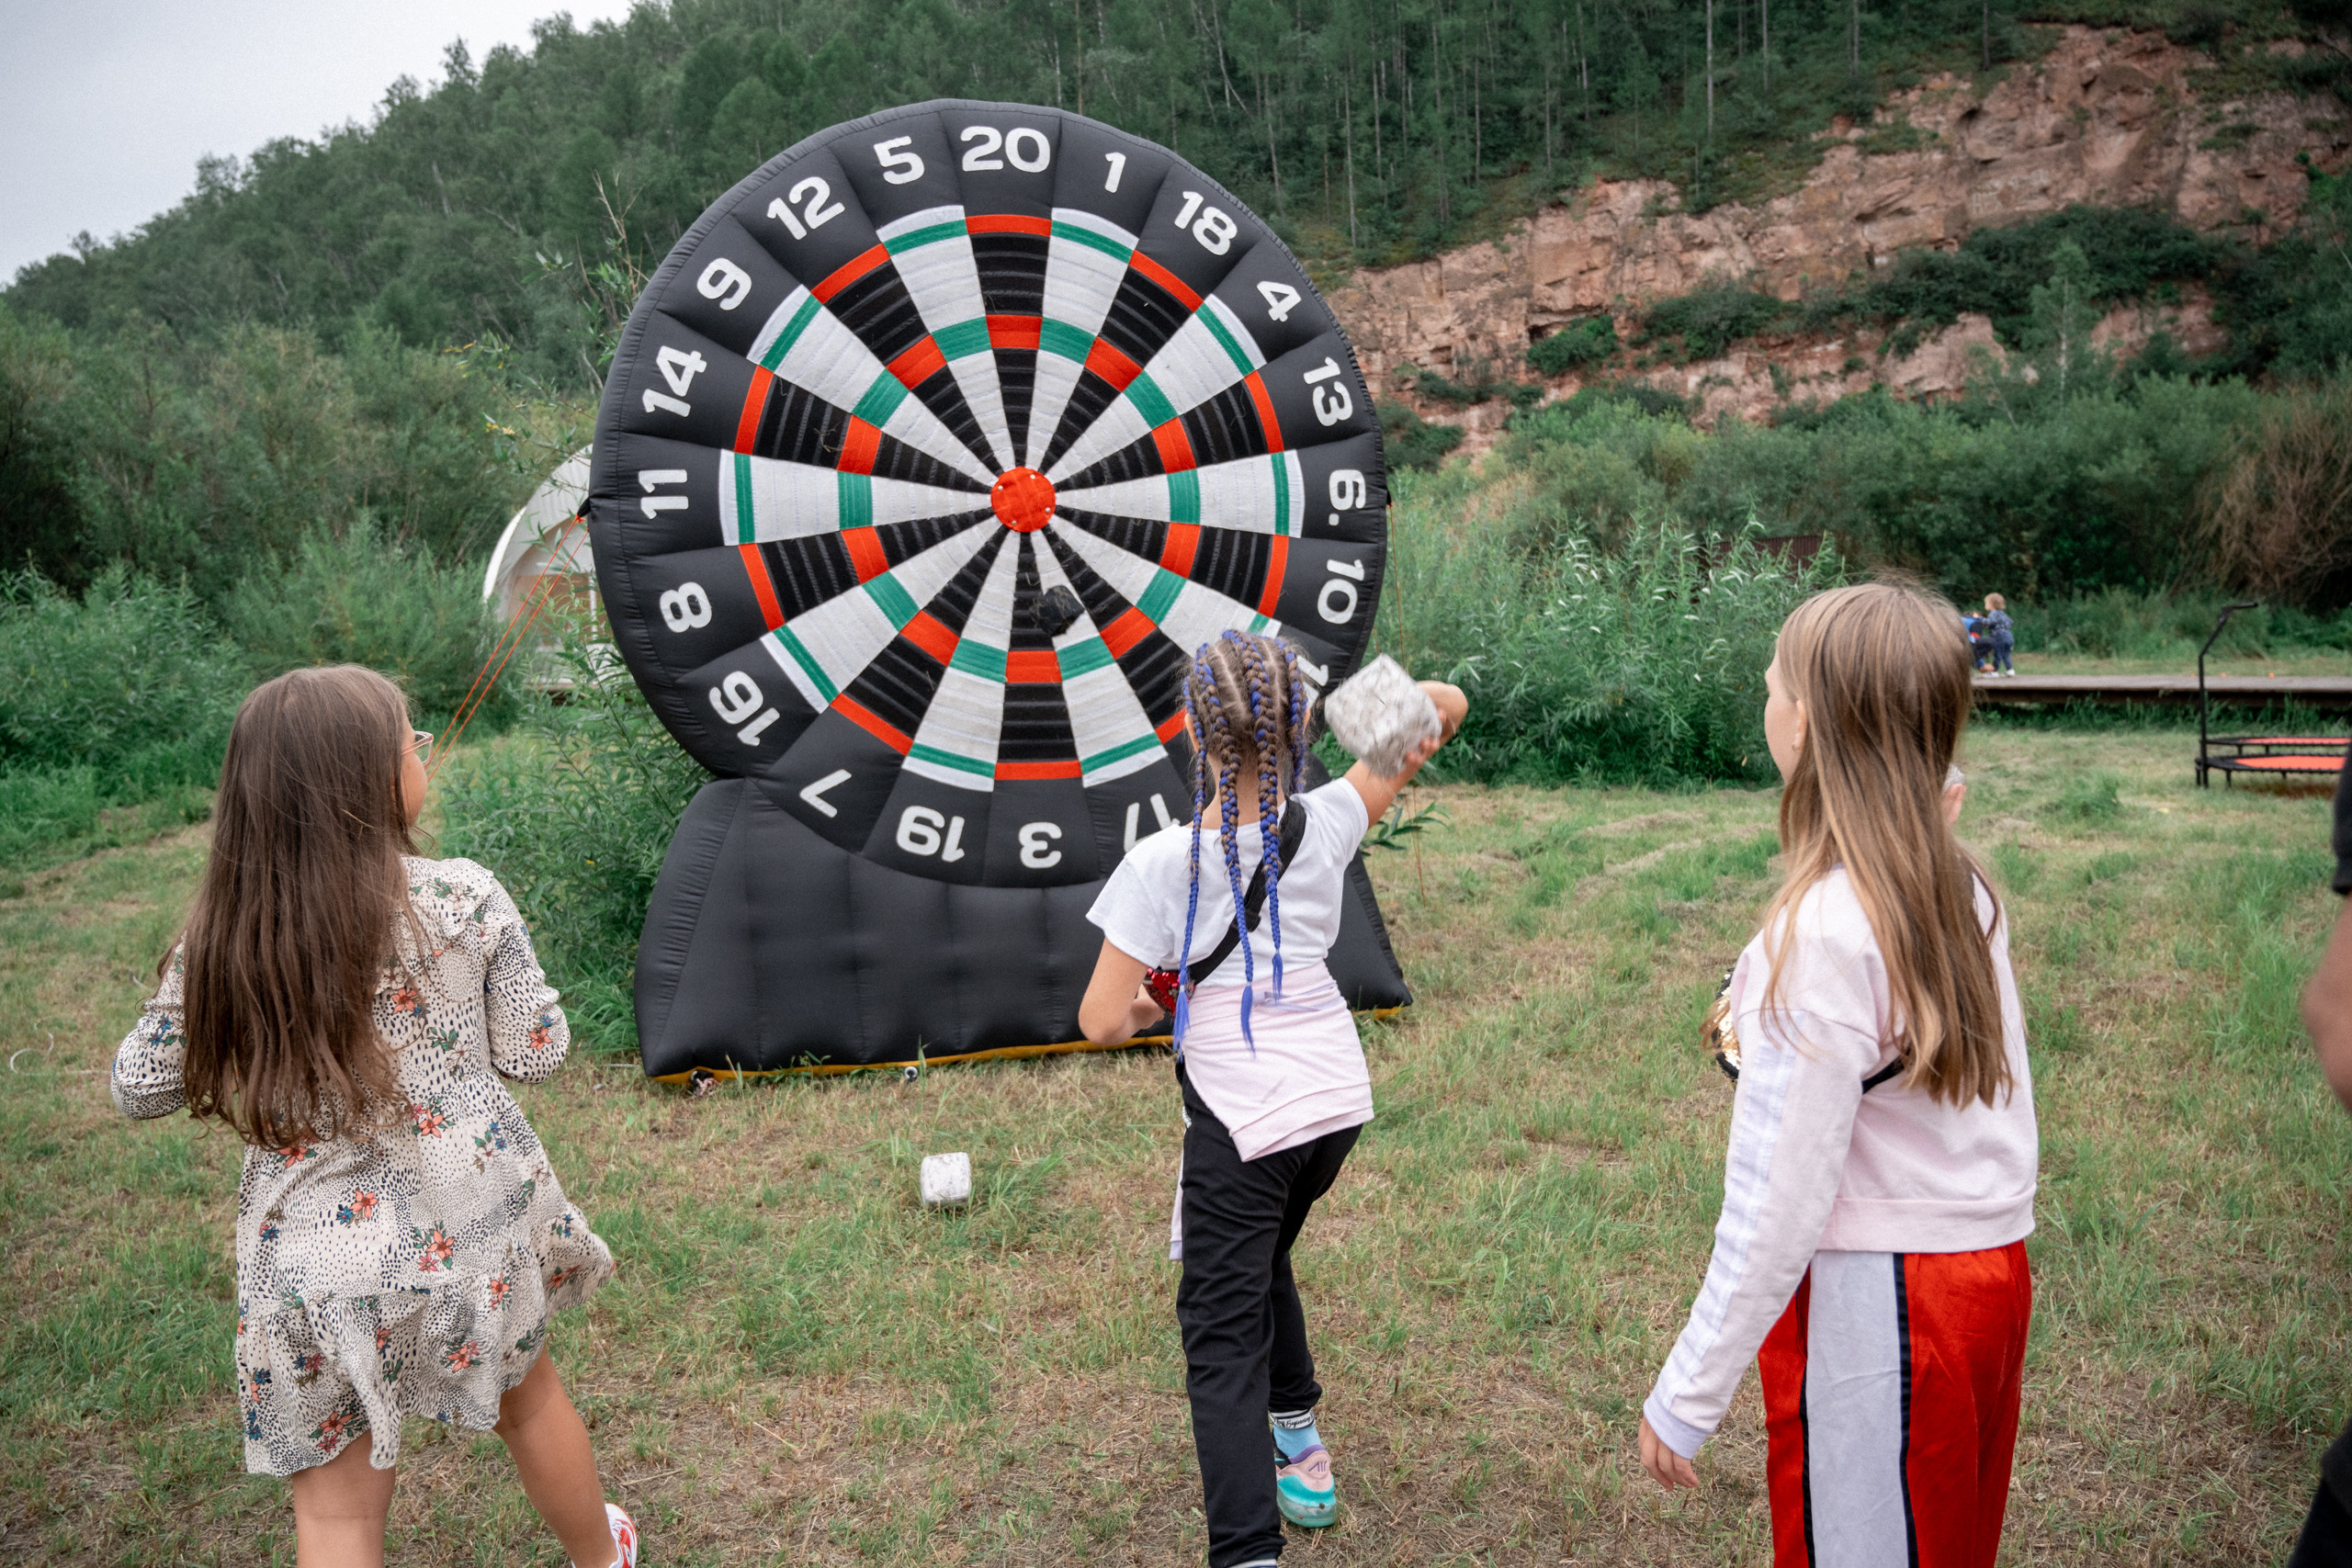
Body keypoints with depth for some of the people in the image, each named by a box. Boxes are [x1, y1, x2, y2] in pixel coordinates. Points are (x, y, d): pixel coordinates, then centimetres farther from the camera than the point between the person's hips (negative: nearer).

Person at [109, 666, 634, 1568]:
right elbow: (535, 1053, -6)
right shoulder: (462, 901, -15)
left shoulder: (217, 945, -10)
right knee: (527, 1394, 27)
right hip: (471, 1221, 1)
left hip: (317, 1252, 0)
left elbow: (139, 1089, 2)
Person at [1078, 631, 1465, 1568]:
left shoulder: (1164, 863, -15)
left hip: (1240, 1122, -5)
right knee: (1260, 1262, 29)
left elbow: (1102, 1023, -14)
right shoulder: (1325, 823, -5)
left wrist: (1153, 1008, 7)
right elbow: (1447, 705, 8)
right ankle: (1300, 1449, 40)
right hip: (1338, 1101, 6)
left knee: (1221, 1336, 1)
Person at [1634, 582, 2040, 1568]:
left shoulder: (1821, 932, -23)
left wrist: (1686, 1397, -13)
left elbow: (1778, 1205, -22)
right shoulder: (1963, 892, 0)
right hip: (1991, 1271, 8)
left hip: (1870, 1303, -8)